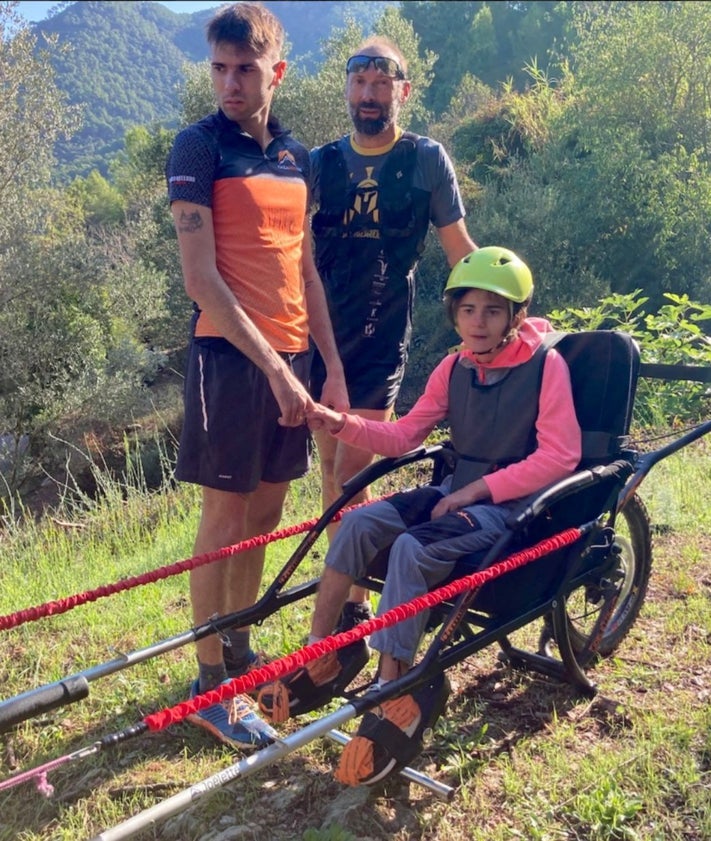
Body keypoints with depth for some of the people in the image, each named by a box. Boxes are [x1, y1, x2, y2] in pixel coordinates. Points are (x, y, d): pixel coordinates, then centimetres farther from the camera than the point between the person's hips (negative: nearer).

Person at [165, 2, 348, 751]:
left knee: (265, 515, 12)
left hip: (290, 357, 6)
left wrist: (332, 366, 10)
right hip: (230, 354, -6)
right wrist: (271, 364, -18)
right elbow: (200, 278, -14)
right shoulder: (198, 147, -6)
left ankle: (240, 652, 29)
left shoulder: (296, 157, 13)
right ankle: (210, 685, 13)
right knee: (225, 521, -1)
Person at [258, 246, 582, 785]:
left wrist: (479, 487, -19)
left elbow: (560, 455, -16)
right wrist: (345, 426, -8)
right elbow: (405, 435, 9)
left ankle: (392, 693, -21)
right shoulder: (454, 368, 8)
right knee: (360, 522, -18)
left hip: (512, 504, -6)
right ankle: (320, 657, -9)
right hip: (457, 491, 6)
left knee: (412, 549, -30)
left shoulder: (547, 364, -9)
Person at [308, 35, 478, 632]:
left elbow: (458, 247, 5)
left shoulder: (426, 159, 1)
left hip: (382, 339, -3)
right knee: (331, 467, 9)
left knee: (351, 475, -10)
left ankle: (353, 607, 3)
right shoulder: (321, 162, 8)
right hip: (322, 333, 4)